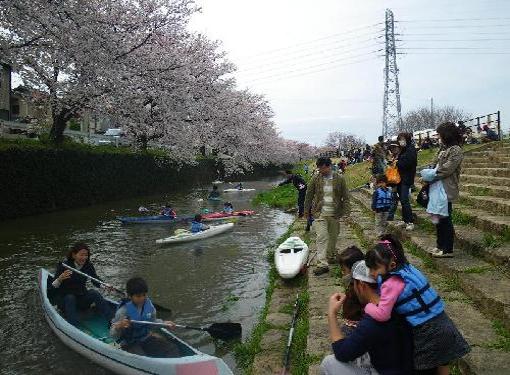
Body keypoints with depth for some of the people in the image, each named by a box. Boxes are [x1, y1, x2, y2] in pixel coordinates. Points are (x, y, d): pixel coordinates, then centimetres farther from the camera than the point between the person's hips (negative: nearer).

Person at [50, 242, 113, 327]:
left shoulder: (88, 266, -3)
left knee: (94, 293, -25)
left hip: (81, 299, 2)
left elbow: (97, 282, 4)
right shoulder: (63, 266, -14)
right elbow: (53, 287, -17)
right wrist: (60, 279, -38)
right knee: (70, 298, -33)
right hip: (64, 300, -2)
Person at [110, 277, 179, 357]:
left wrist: (164, 323, 1)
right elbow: (113, 335, -16)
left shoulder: (148, 304, -4)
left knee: (173, 349, -11)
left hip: (147, 339, 5)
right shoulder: (123, 311, -19)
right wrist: (119, 326, -36)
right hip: (129, 344, -5)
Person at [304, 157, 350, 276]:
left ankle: (331, 257, 36)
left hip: (335, 213, 2)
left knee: (333, 237, 14)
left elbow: (345, 197, 3)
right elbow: (309, 196, 7)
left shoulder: (339, 179, -1)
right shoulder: (315, 179, -1)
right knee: (322, 237, -11)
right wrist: (307, 211, 9)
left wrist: (346, 211, -5)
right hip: (320, 213, -1)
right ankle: (322, 264, -13)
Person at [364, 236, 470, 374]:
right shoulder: (407, 268, 3)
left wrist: (367, 306, -8)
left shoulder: (391, 283, -22)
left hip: (428, 331, -8)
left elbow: (382, 315, -25)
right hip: (442, 323, 8)